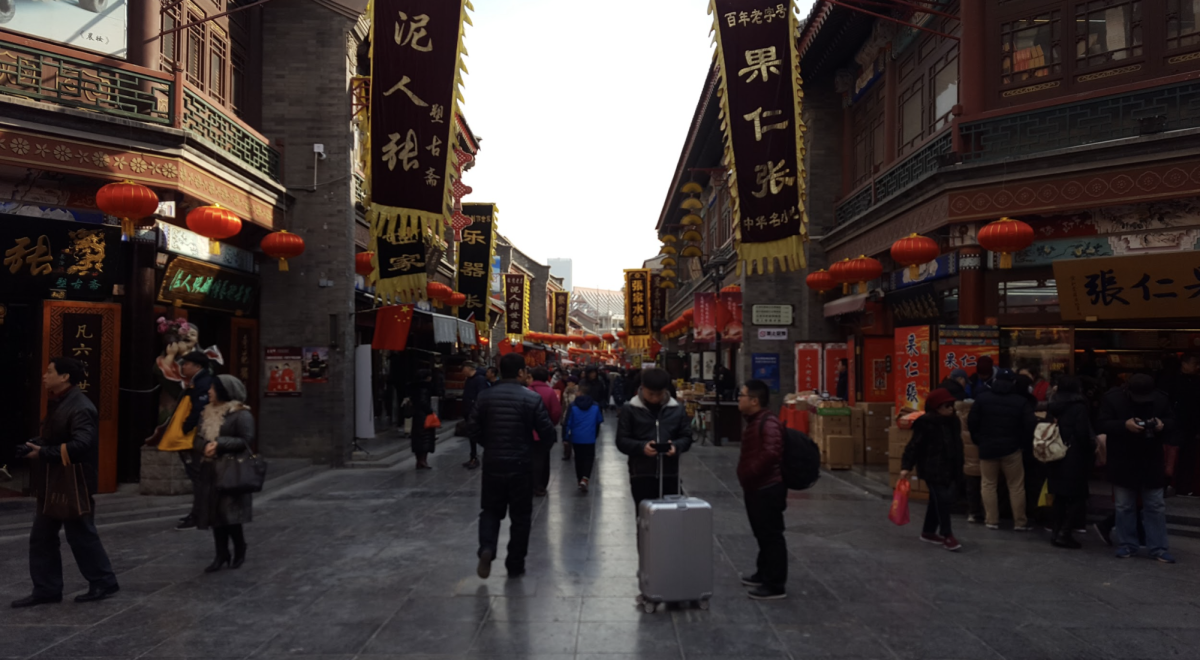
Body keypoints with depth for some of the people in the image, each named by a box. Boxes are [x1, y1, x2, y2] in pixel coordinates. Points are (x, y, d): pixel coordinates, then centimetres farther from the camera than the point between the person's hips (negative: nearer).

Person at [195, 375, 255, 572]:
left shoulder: (241, 414, -10)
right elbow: (198, 437, 12)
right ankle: (221, 555, 17)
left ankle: (240, 549, 15)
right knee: (214, 513, 7)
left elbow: (246, 441, -14)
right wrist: (206, 445, -11)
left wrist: (219, 444, -19)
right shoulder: (207, 413, 13)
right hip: (210, 471, 7)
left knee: (229, 513, -8)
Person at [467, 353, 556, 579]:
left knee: (491, 510, 16)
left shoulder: (485, 396, -3)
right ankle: (515, 565, 18)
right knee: (521, 515, 12)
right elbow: (547, 432, -10)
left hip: (492, 463, 2)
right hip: (521, 464, -2)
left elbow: (472, 429, -2)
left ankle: (486, 548, -9)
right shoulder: (532, 398, -11)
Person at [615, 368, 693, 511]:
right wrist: (641, 447, -20)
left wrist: (676, 446, -13)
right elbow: (621, 441, -2)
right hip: (641, 474, -2)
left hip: (670, 474, 2)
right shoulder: (630, 409, -2)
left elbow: (687, 437, 9)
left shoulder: (677, 409, 6)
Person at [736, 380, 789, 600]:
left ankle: (776, 585, 3)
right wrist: (747, 479, 14)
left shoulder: (768, 422, -19)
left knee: (771, 536, -3)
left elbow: (771, 453, -33)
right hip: (756, 489, 11)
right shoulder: (754, 421, 14)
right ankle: (764, 574, 33)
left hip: (767, 489, -11)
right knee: (762, 534, 20)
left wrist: (750, 473, -22)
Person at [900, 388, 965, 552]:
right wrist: (906, 466, -20)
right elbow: (914, 445, -15)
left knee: (937, 500, 14)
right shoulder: (926, 423, -15)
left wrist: (958, 470, 20)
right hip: (932, 469, -8)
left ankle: (928, 532, 25)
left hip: (949, 469, 8)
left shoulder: (953, 421, 8)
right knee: (943, 500, -9)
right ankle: (947, 535, 1)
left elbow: (957, 446, 18)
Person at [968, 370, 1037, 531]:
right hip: (1011, 448, -1)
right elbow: (1031, 426, -9)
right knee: (1016, 486, 8)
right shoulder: (1021, 401, -6)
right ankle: (1020, 522, 11)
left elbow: (972, 422, -3)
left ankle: (992, 520, 9)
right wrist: (1023, 442, 7)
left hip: (987, 447, 1)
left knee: (988, 484, 10)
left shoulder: (982, 398, -3)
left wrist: (978, 440, 11)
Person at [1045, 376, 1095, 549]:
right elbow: (1083, 434, -16)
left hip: (1055, 458, 7)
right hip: (1074, 460, -7)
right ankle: (1064, 534, -8)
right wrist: (1092, 447, -1)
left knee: (1060, 497, 12)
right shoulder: (1078, 407, -11)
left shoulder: (1054, 407, 10)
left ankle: (1058, 533, 13)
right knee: (1078, 498, -1)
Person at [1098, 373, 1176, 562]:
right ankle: (1126, 545, 18)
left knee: (1156, 506, 6)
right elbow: (1102, 424, -13)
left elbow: (1172, 422, 4)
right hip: (1123, 463, -2)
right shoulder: (1112, 398, -11)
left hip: (1151, 462, 2)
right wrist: (1125, 425, -29)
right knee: (1124, 506, 7)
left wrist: (1162, 426, -20)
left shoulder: (1160, 399, -4)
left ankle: (1158, 548, 13)